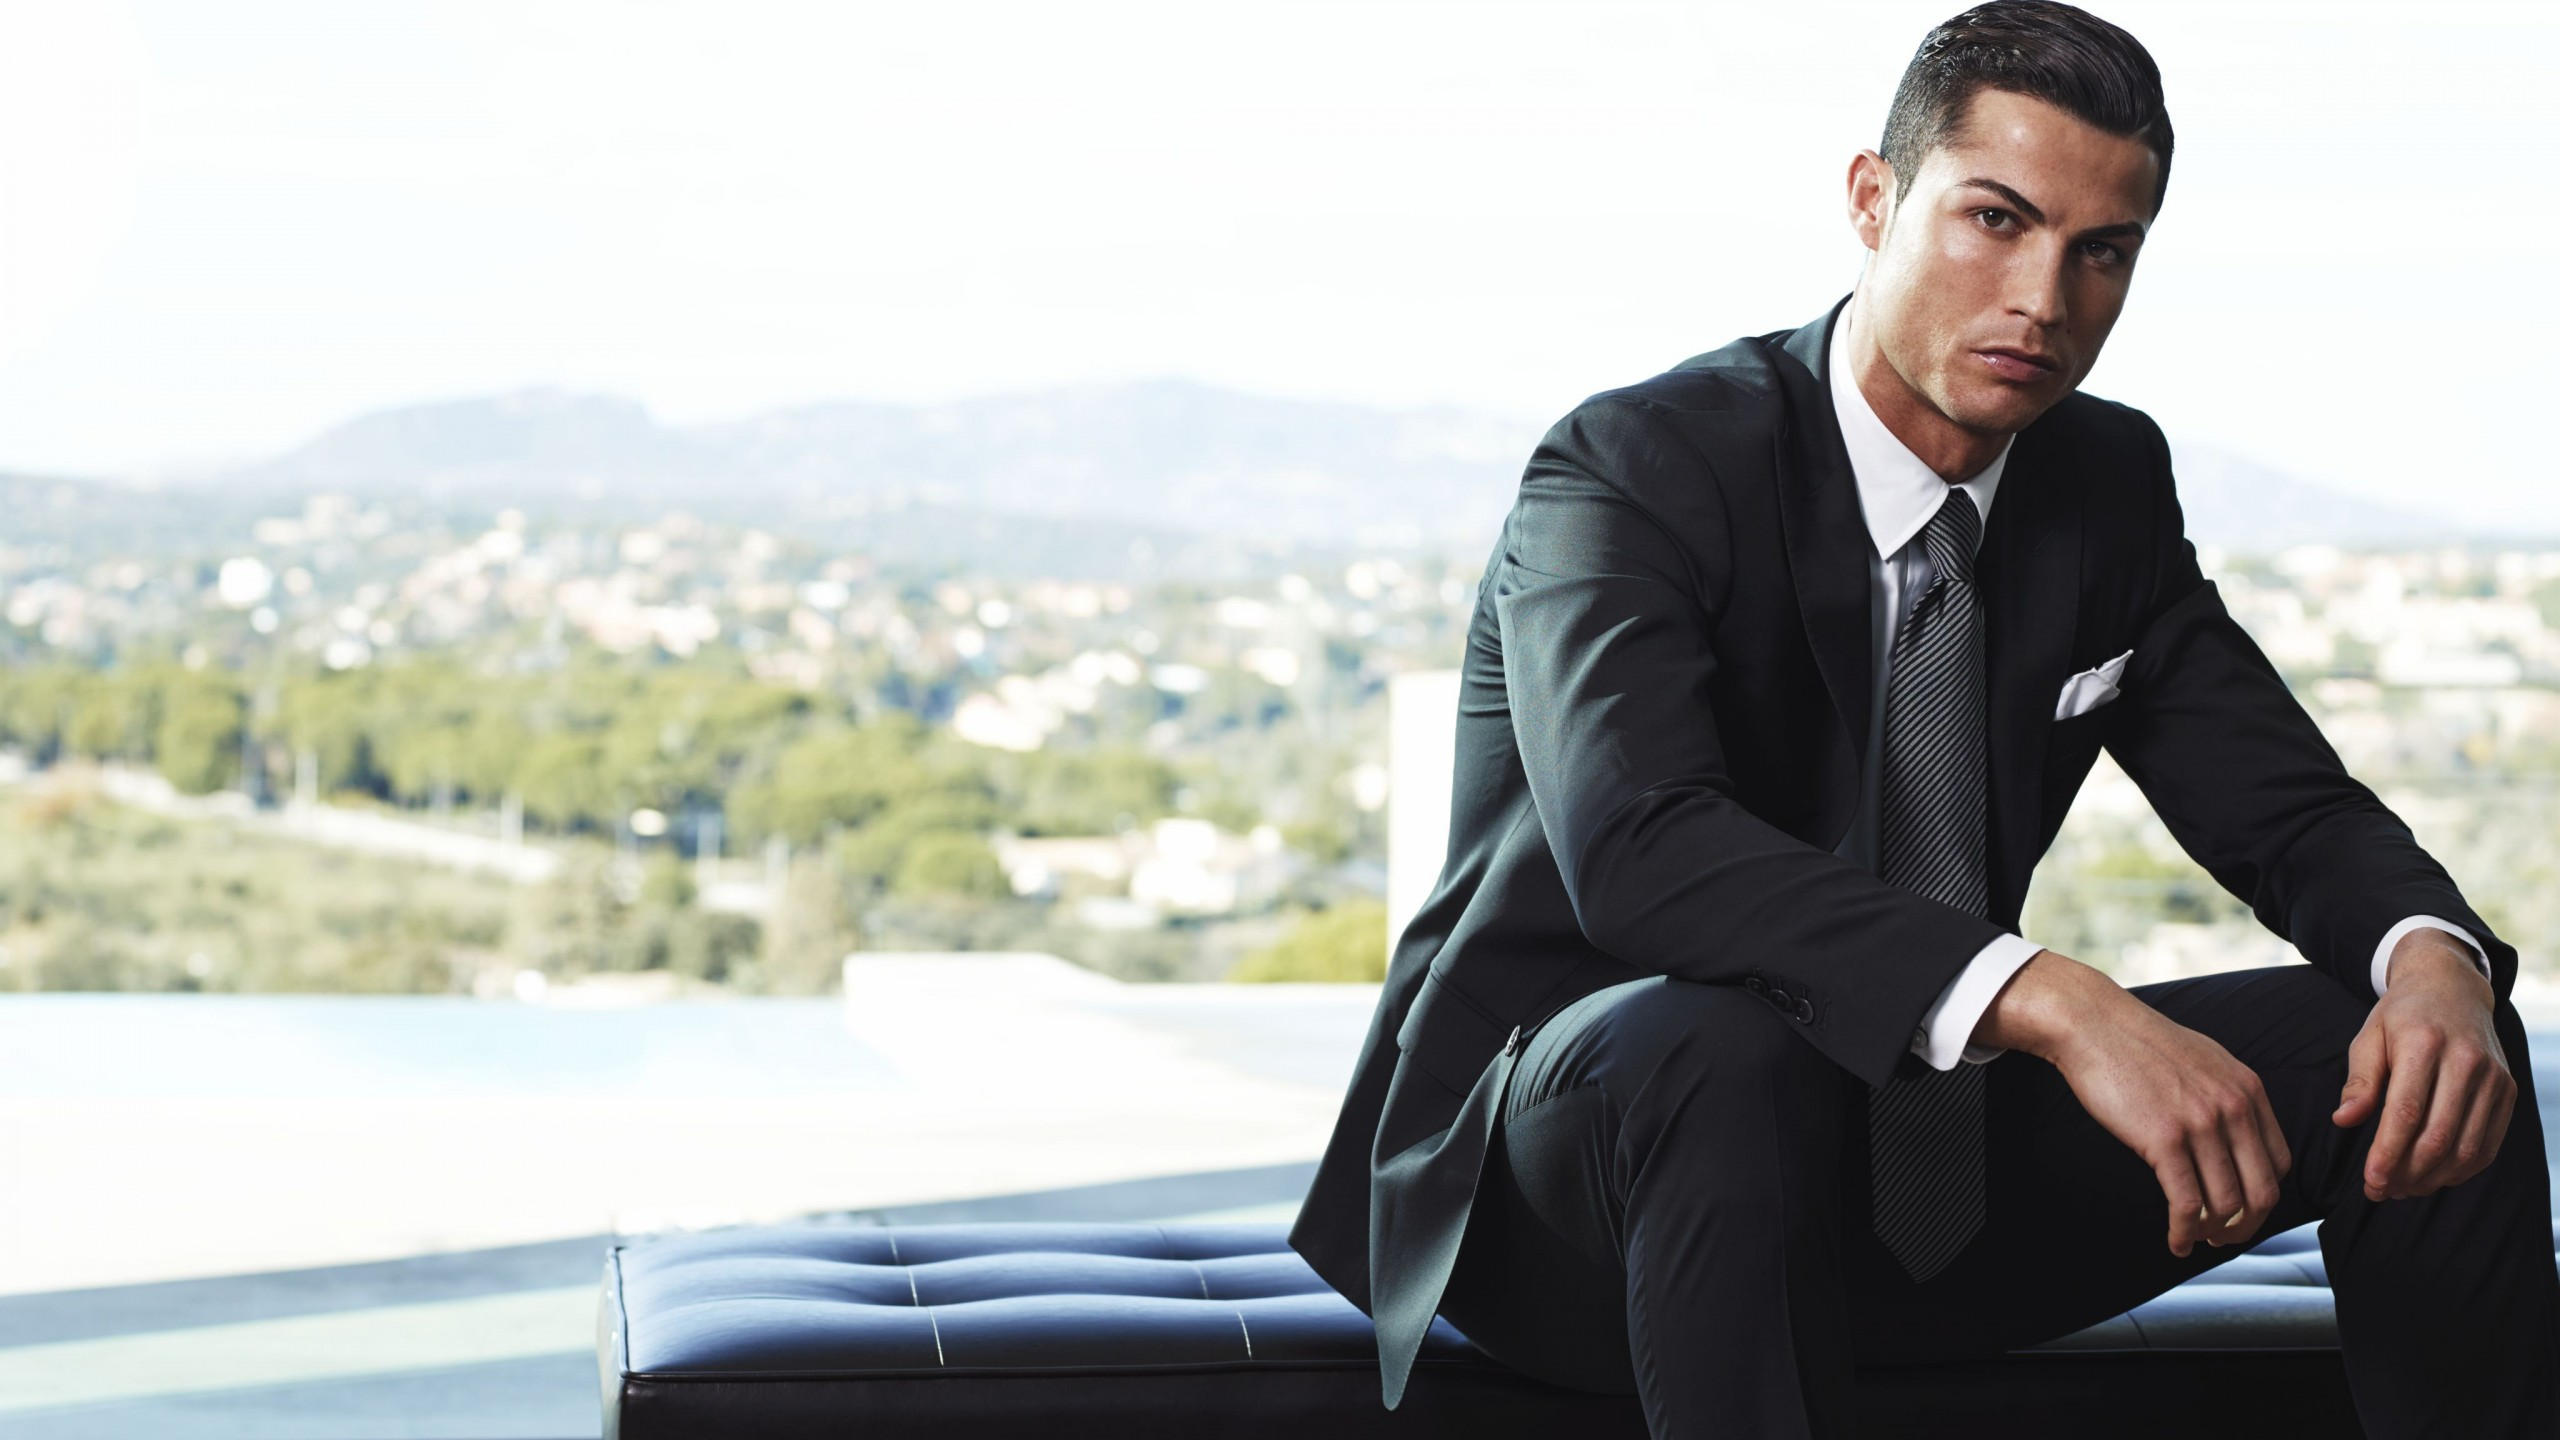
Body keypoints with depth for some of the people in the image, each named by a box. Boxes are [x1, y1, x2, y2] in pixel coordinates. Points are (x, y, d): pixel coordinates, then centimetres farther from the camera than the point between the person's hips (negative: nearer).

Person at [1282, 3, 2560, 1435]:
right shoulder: (1634, 468, -17)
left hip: (1932, 1176, 6)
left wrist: (2431, 957, -21)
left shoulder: (2111, 485, 4)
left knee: (2418, 1048, -10)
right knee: (1728, 1050, -40)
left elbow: (2289, 806, 4)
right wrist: (2053, 1000, -45)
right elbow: (1638, 843, -34)